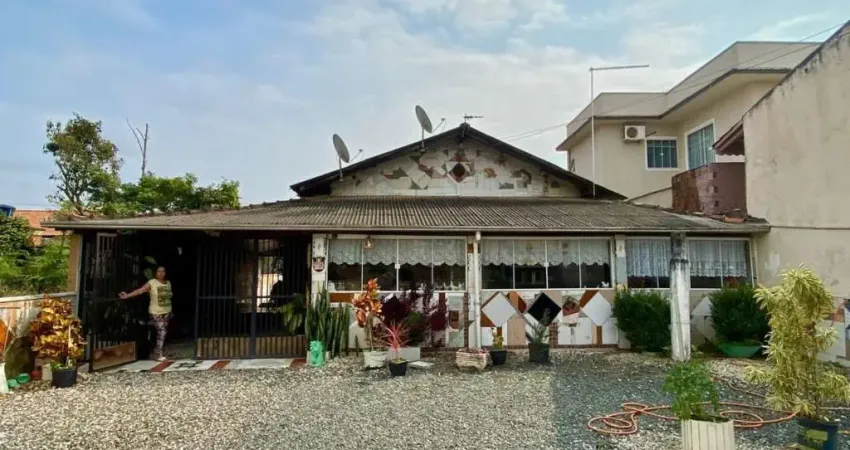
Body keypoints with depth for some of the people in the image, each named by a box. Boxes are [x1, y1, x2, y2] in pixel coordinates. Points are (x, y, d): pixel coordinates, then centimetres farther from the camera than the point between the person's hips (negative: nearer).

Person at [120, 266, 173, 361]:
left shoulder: (168, 283, 6)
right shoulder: (152, 282, -11)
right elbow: (140, 290, -22)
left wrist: (171, 311, 17)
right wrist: (127, 296, -35)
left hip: (166, 312, 6)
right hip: (156, 312, -6)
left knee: (162, 332, 8)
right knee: (161, 331, -11)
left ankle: (157, 352, 20)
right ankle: (158, 354, -1)